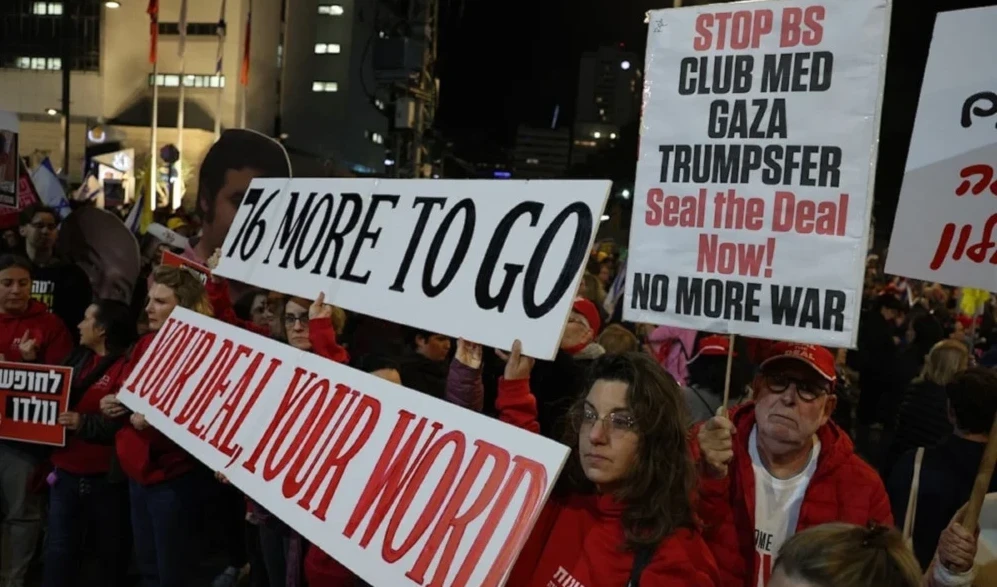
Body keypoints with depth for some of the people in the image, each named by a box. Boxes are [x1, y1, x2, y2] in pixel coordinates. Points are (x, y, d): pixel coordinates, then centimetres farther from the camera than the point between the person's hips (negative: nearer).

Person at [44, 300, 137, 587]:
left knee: (111, 550, 10)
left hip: (106, 477, -7)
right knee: (58, 549, 10)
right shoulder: (78, 358, 11)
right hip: (66, 472, 7)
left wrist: (84, 423, -28)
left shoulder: (129, 367, -14)